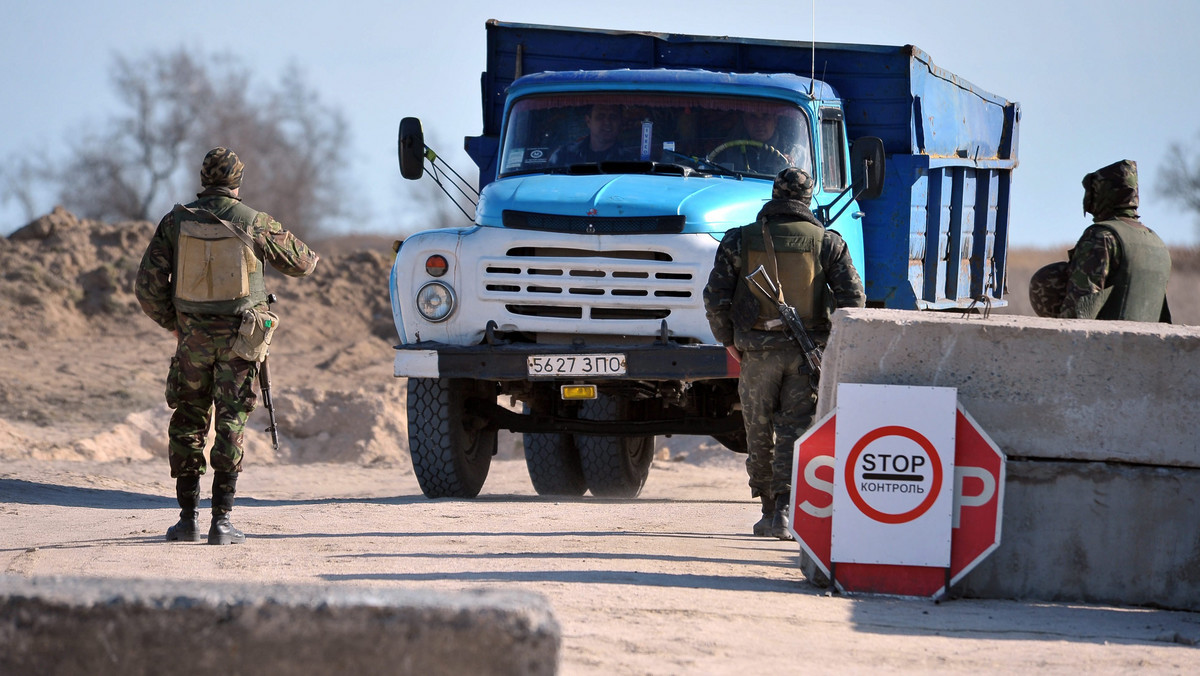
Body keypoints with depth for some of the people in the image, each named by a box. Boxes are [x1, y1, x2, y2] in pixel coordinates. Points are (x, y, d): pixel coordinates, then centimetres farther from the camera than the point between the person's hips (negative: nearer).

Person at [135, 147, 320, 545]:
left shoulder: (177, 221, -2)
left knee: (188, 424, 13)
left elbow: (148, 287, -3)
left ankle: (187, 518, 10)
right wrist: (312, 259, 36)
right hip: (239, 339, -1)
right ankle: (221, 521, -5)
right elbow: (299, 262, 11)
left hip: (193, 336, 1)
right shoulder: (255, 224, -4)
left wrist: (171, 322, 15)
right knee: (230, 425, 2)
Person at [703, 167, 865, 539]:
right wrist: (835, 341, 10)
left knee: (760, 434, 12)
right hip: (808, 354, 0)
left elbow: (715, 298, -1)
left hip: (758, 352, 0)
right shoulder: (828, 242, 1)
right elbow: (853, 298, -3)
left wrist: (728, 339, 12)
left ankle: (768, 511, 18)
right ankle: (784, 507, -13)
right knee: (795, 431, 2)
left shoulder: (739, 240, 1)